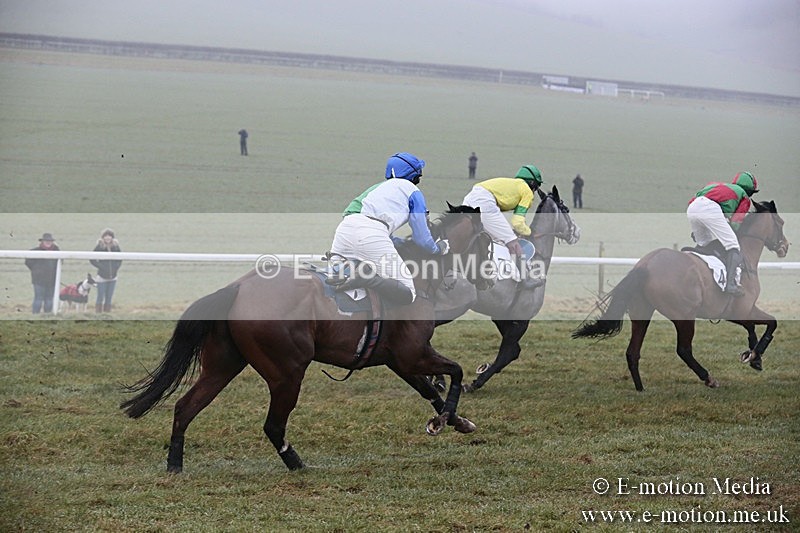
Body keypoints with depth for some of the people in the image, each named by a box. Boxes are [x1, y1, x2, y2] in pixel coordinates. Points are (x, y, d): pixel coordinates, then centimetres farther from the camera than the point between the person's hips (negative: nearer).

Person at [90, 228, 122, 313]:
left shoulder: (116, 247, 5)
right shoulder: (99, 247, -6)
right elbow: (92, 260, -6)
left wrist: (117, 266, 2)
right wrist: (100, 266, -13)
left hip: (112, 277, 4)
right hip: (102, 276, -4)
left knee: (109, 298, 9)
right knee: (100, 298, -4)